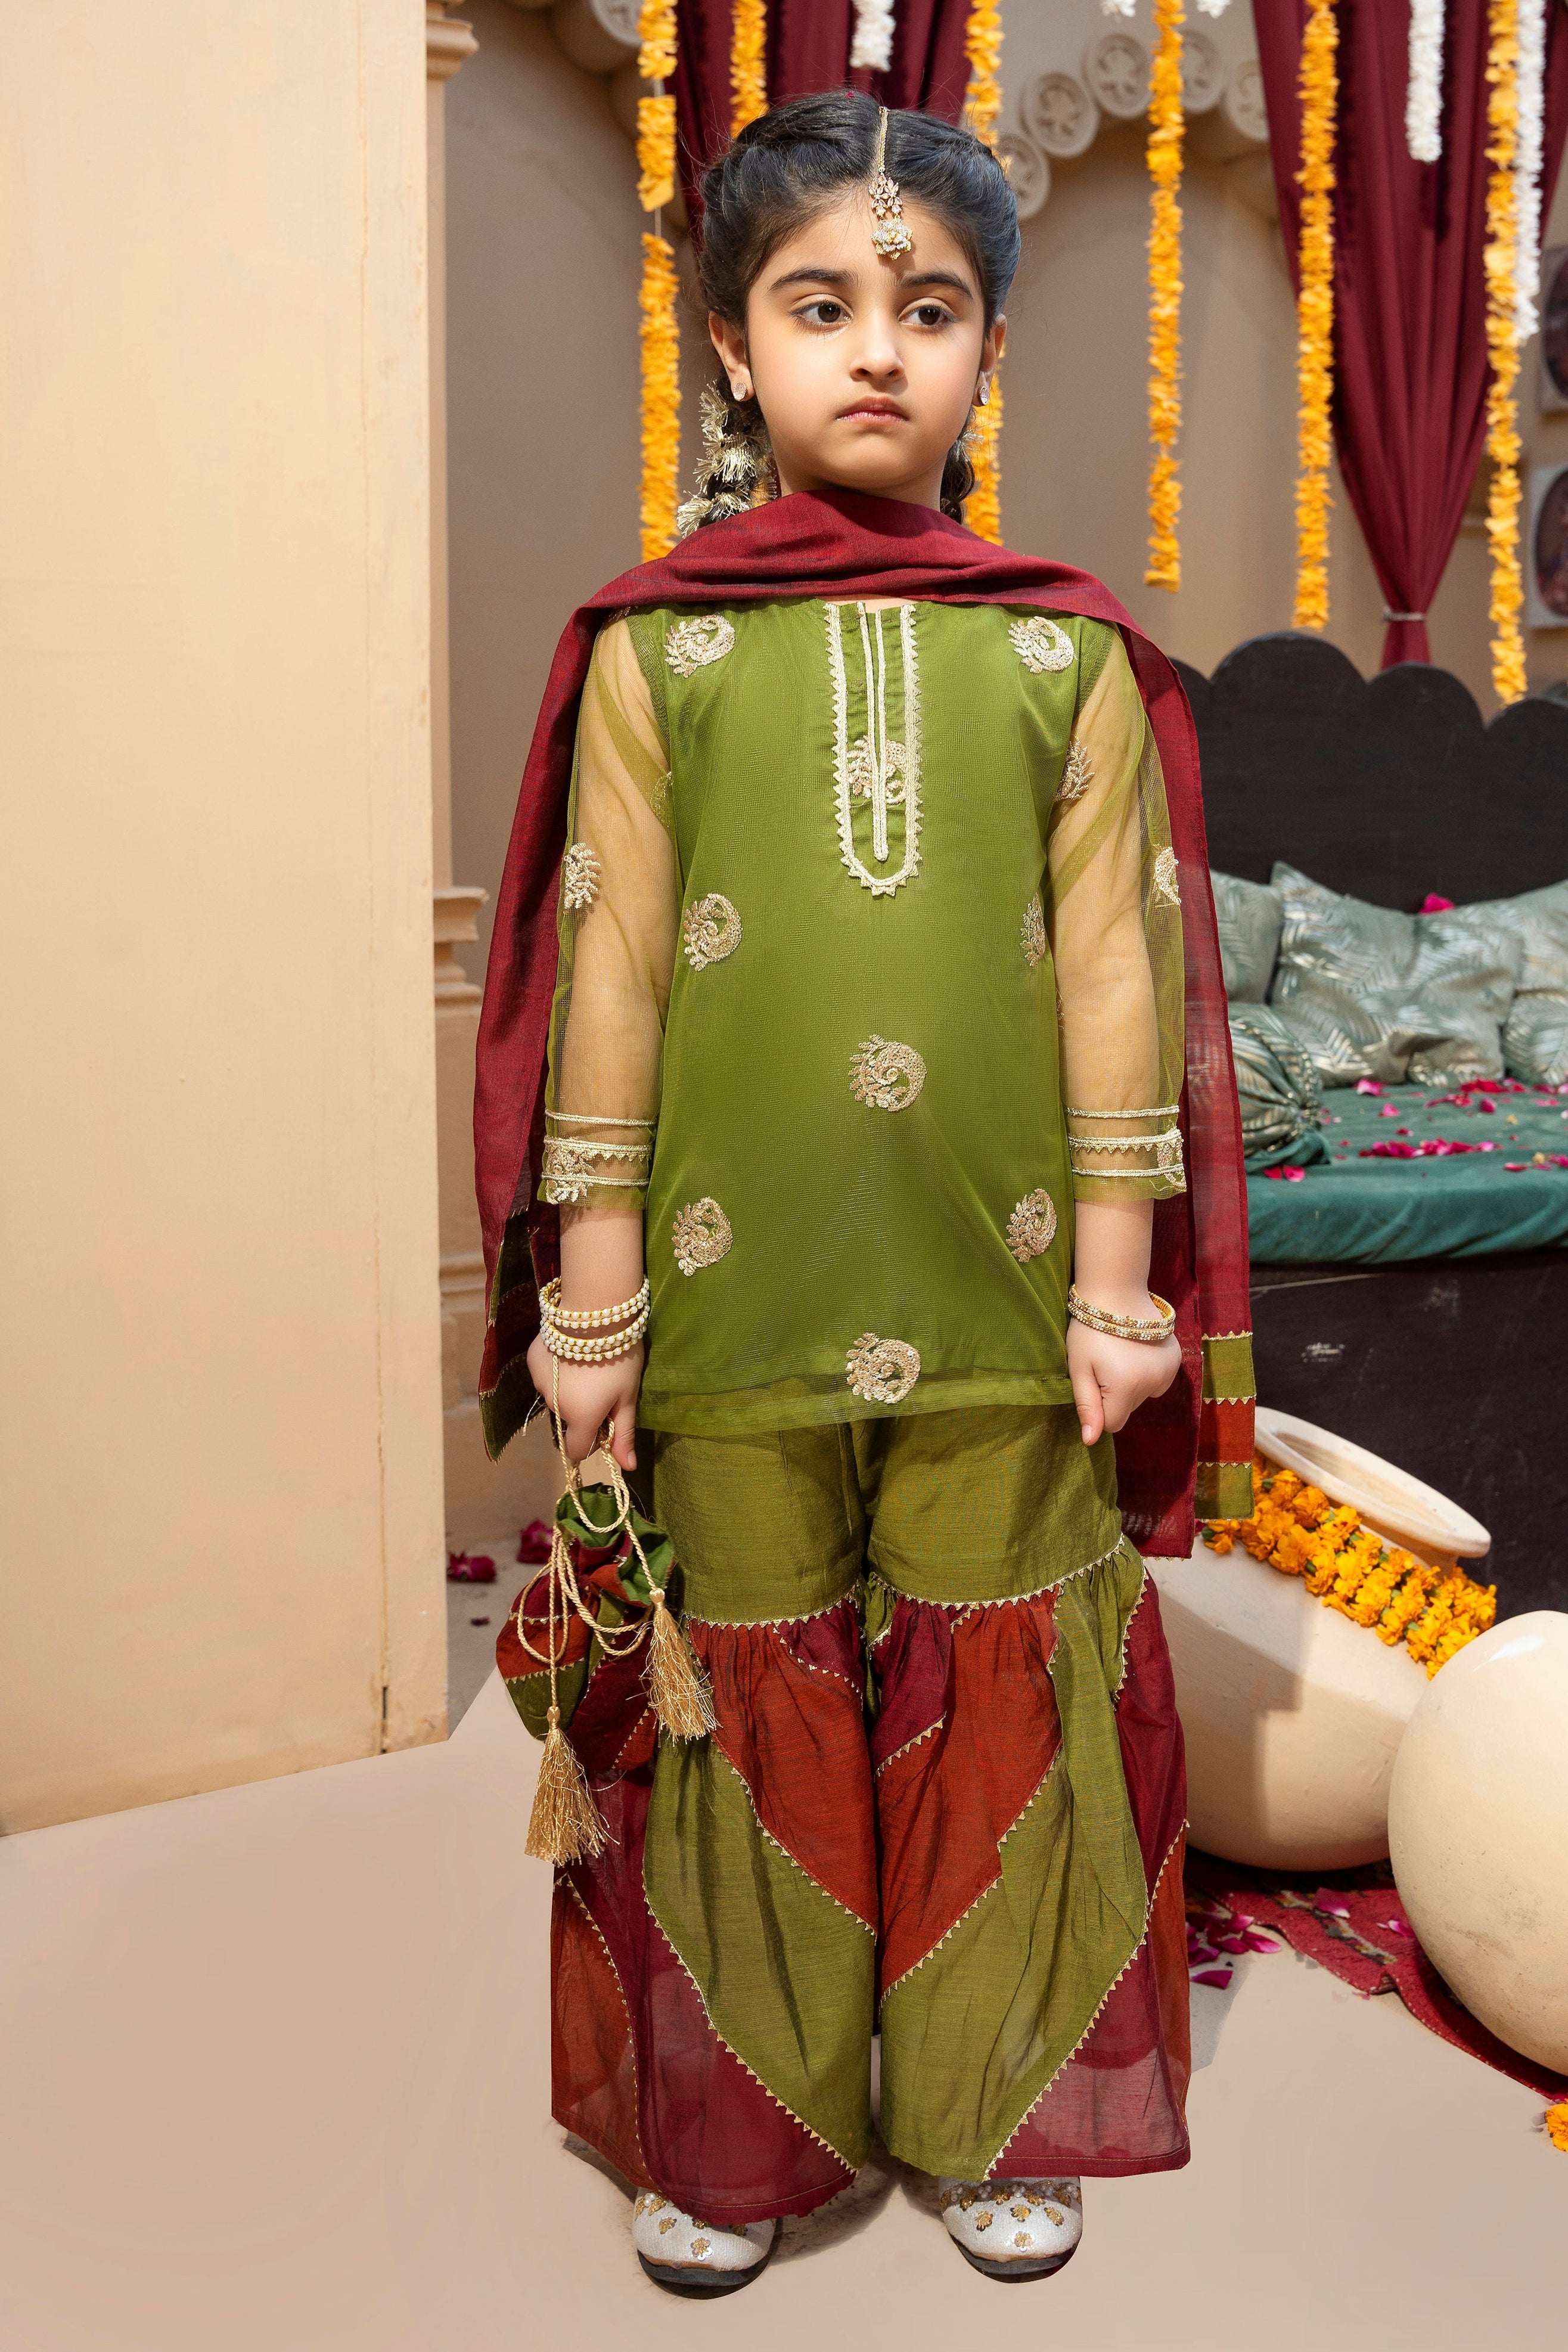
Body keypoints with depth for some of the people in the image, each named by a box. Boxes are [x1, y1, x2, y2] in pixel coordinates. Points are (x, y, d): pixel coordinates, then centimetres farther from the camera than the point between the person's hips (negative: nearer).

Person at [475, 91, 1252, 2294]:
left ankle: (994, 2113, 36)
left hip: (1001, 1309, 1)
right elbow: (607, 968, 0)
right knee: (749, 1696, 12)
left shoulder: (1069, 654, 4)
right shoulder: (652, 645, 1)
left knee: (1002, 1697, 12)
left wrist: (1117, 1273, 1)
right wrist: (593, 1286, -1)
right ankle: (728, 2133, 35)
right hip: (728, 1304, 0)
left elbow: (1115, 970, 3)